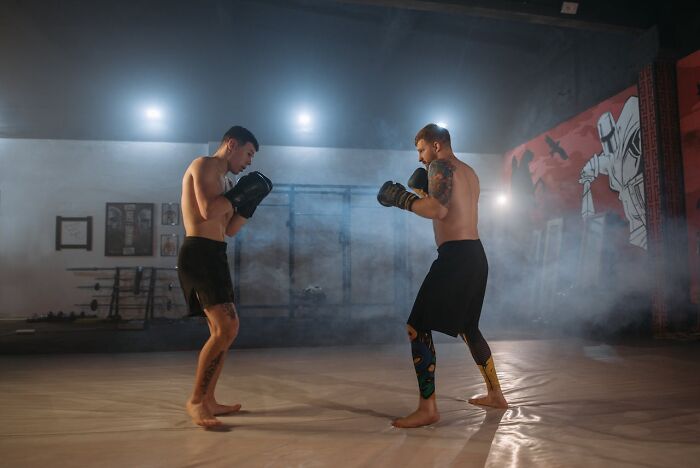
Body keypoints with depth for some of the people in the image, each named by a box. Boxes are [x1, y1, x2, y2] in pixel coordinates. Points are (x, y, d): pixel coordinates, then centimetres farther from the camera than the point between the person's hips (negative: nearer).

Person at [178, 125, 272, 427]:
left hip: (214, 255, 10)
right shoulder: (203, 165, -4)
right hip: (199, 253, -10)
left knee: (223, 330, 13)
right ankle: (196, 401, -6)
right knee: (226, 328, -17)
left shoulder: (223, 180, 23)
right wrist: (239, 193, -8)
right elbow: (208, 211, -20)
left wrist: (251, 201, 12)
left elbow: (229, 230, 20)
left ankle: (207, 401, 21)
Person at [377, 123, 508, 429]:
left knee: (417, 328, -6)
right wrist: (422, 189, 19)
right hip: (475, 255, 10)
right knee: (467, 327, 23)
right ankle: (495, 394, 33)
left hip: (455, 257, -10)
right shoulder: (469, 172, 21)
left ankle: (427, 409, -5)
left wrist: (401, 197, -11)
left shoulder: (441, 166, -7)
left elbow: (439, 210, -22)